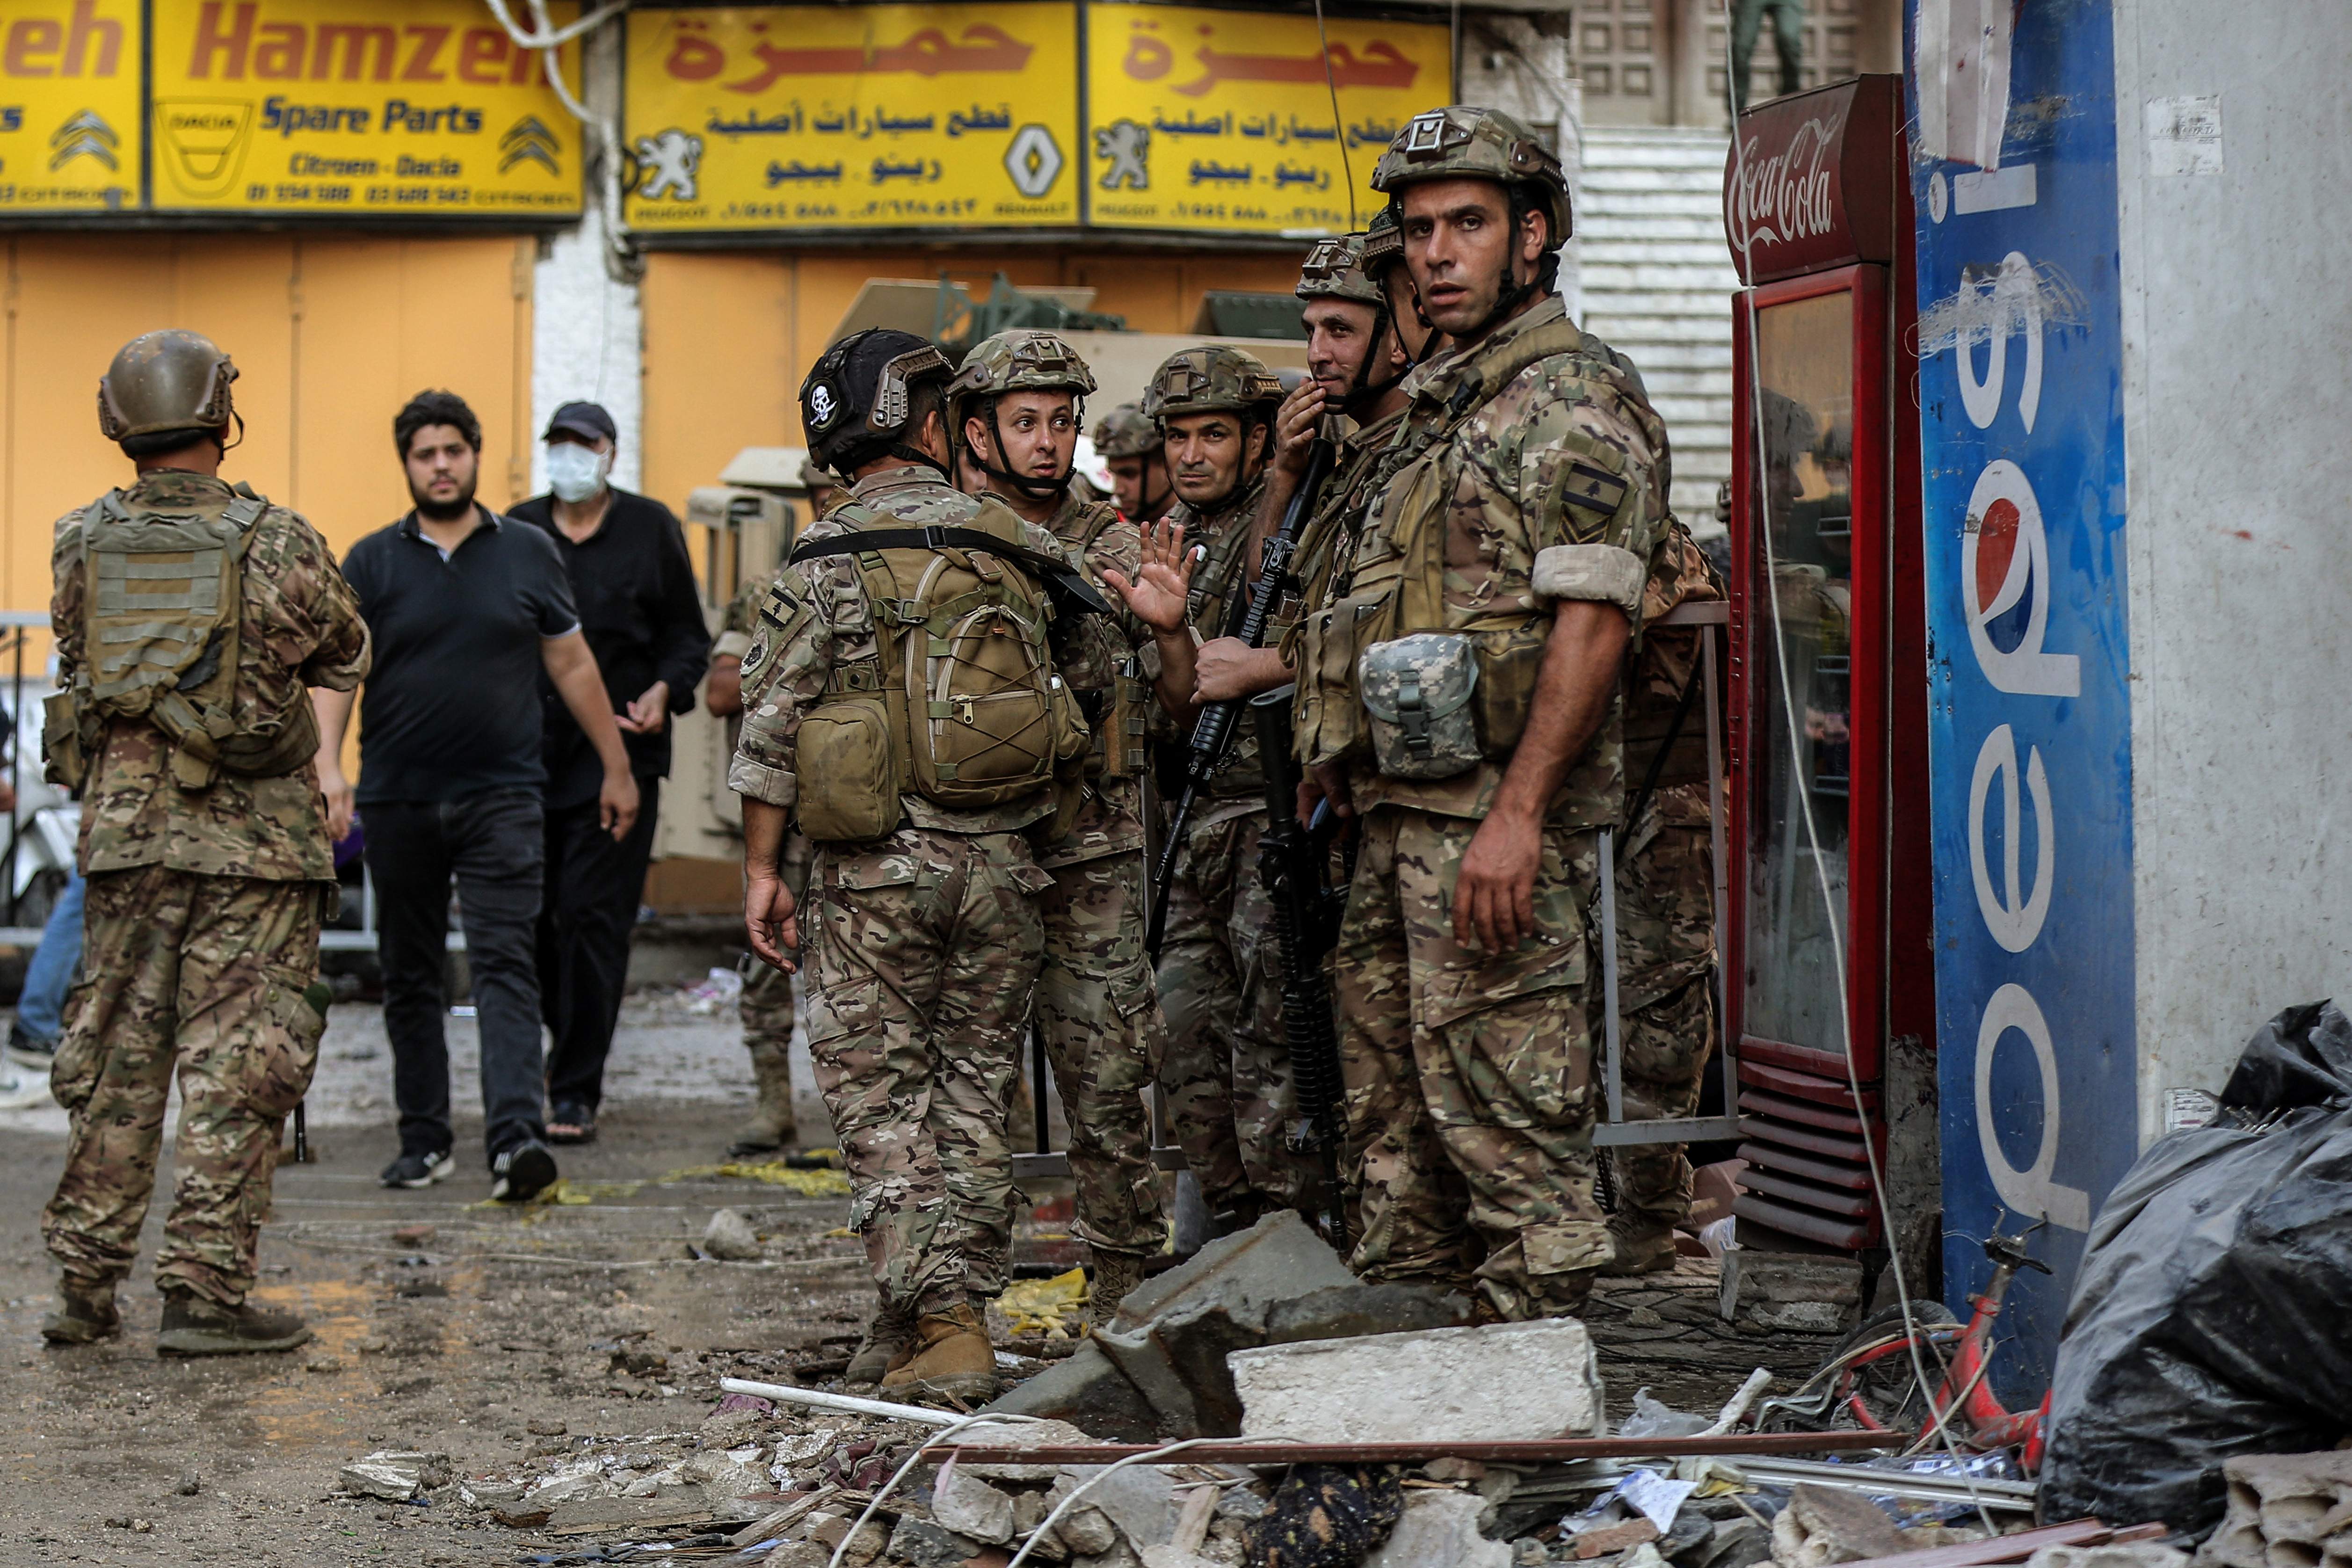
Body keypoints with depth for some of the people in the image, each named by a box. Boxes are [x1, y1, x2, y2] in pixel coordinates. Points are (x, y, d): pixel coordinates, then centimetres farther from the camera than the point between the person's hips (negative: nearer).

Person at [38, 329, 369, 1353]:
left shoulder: (83, 547, 0)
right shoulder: (277, 544, -10)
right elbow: (345, 659, 4)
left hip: (123, 833, 4)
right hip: (253, 839, -4)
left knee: (114, 1057, 13)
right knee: (237, 1067, 1)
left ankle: (84, 1283, 17)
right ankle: (205, 1291, -2)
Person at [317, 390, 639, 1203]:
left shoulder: (529, 553, 7)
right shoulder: (371, 562, 5)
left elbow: (572, 664, 13)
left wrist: (617, 767, 15)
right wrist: (327, 766, -18)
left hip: (503, 798, -1)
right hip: (399, 801, 2)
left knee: (506, 965, -12)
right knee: (411, 977, 9)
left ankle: (516, 1137, -22)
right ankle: (424, 1140, 20)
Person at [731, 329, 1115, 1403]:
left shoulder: (825, 563, -5)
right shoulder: (1019, 546, 4)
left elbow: (772, 728, -6)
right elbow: (1090, 672, 16)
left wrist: (761, 869, 0)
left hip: (872, 865, -3)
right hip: (999, 864, 3)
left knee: (881, 1097, 2)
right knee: (976, 1091, 13)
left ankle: (940, 1327, -7)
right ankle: (956, 1305, 15)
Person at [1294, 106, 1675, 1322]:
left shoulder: (1570, 399, -9)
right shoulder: (1443, 404, 21)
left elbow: (1592, 621, -18)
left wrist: (1516, 815, -24)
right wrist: (1349, 762, 18)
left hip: (1494, 820, -10)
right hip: (1405, 813, 10)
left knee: (1504, 1108, -9)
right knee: (1396, 1102, 15)